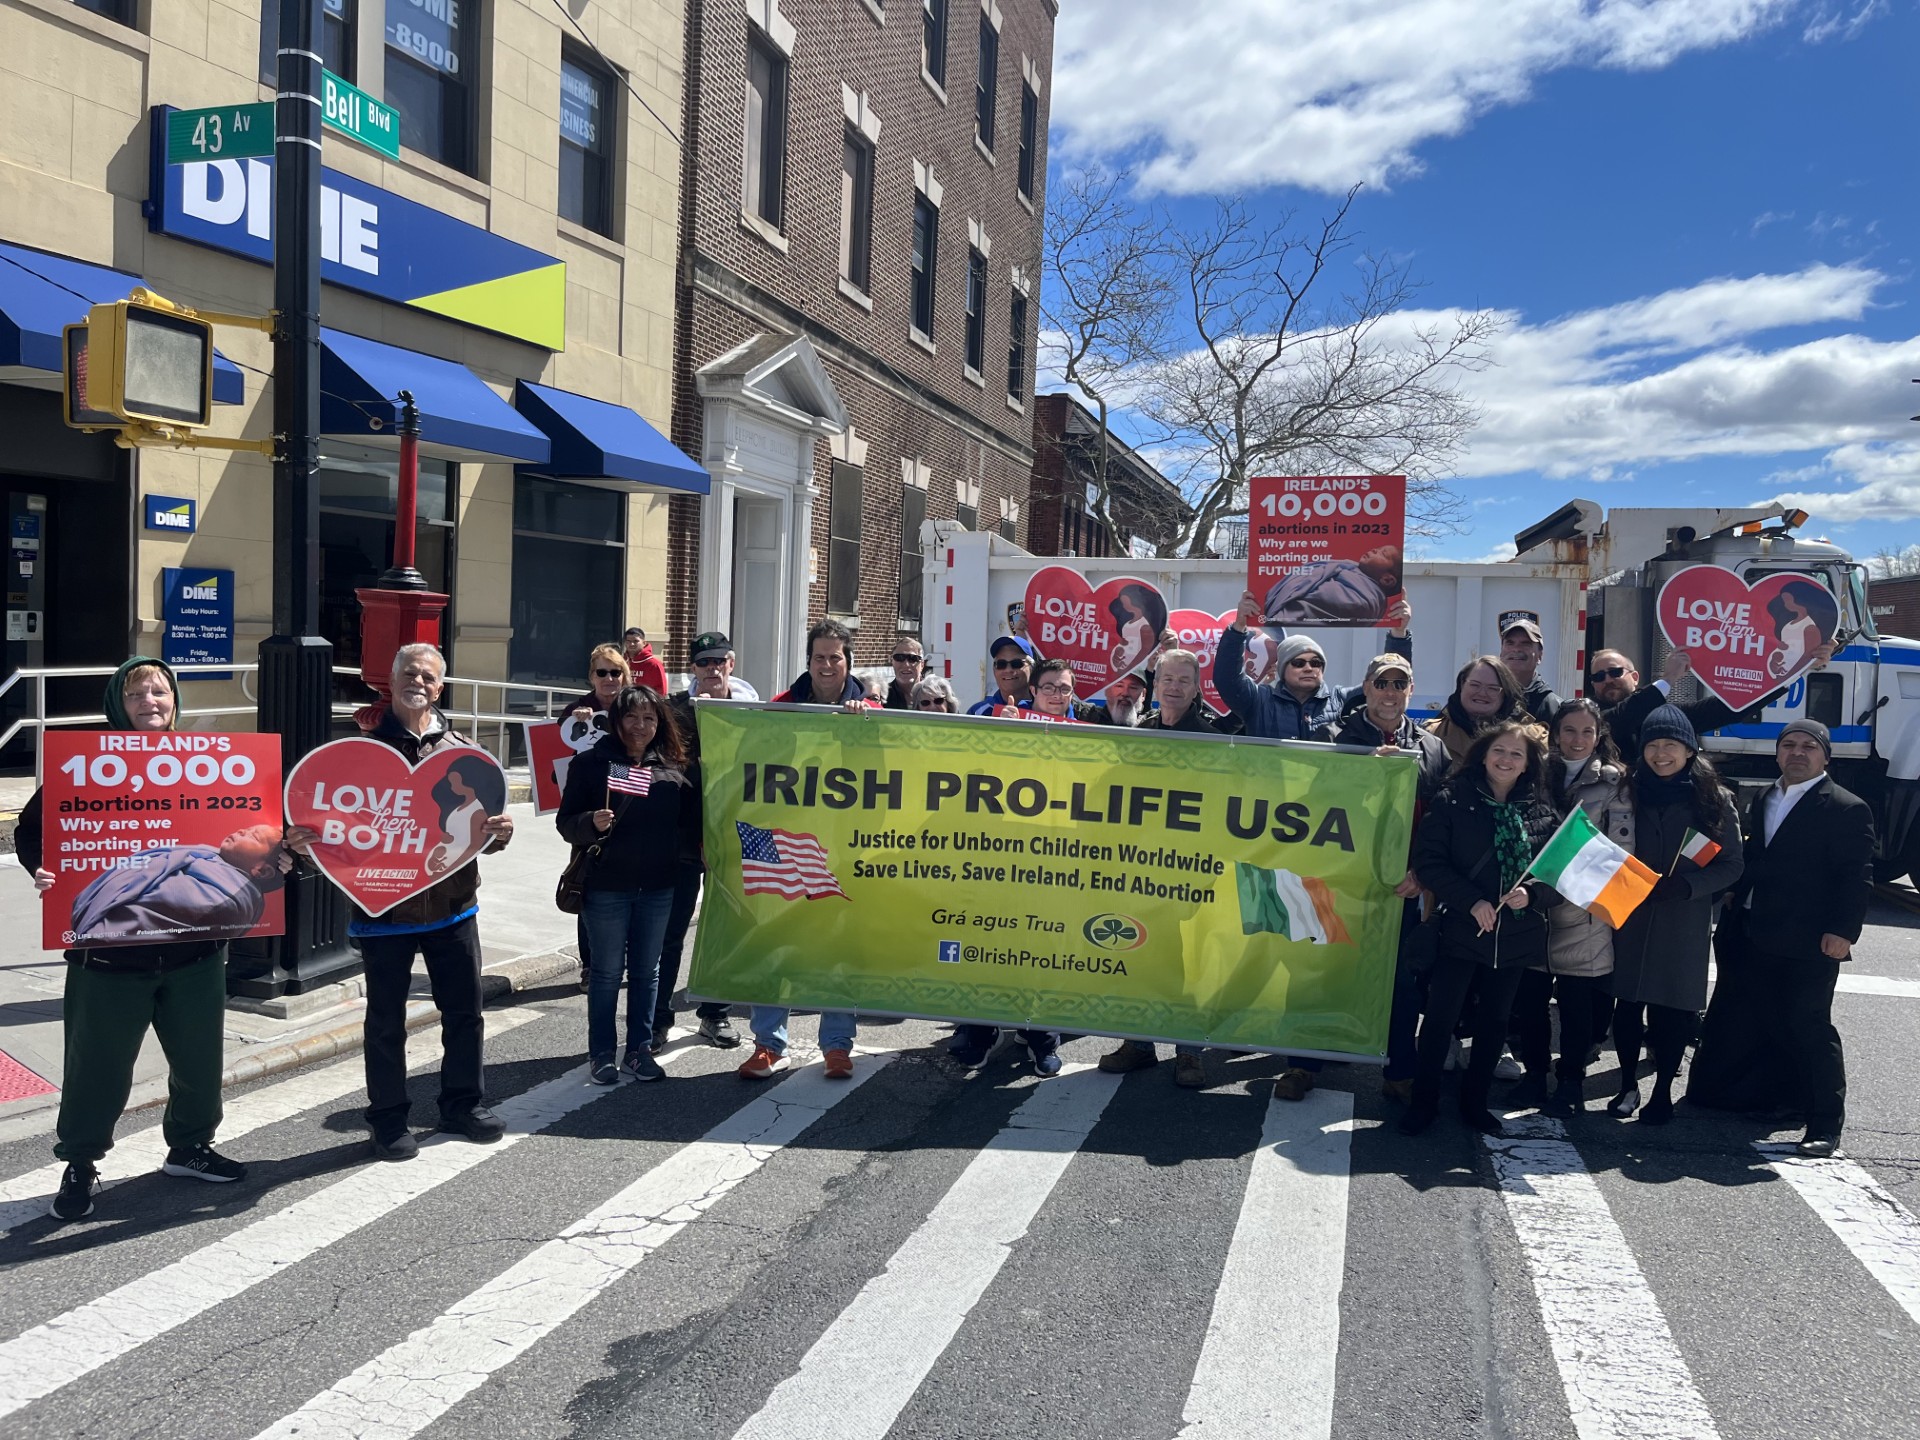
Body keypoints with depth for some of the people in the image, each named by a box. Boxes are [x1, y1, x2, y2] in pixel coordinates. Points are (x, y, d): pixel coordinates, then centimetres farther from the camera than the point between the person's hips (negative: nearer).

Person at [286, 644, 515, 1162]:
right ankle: (389, 1120, 21)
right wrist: (303, 840, -23)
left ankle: (463, 1103, 29)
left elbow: (481, 821, 9)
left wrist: (499, 832, -13)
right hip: (383, 907, -3)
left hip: (452, 904, 3)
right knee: (386, 1020, 7)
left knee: (464, 1010, 12)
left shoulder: (461, 748, 6)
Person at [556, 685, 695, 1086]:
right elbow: (565, 822, -6)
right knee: (608, 971, 7)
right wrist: (592, 824, -24)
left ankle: (640, 1050, 23)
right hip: (606, 885, -3)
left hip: (658, 887, 3)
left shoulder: (673, 767, 5)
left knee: (646, 971, 12)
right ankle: (601, 1054, 18)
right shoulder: (593, 762, -4)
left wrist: (700, 849, -2)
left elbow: (689, 823, 12)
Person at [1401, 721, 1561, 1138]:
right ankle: (1424, 1100, 13)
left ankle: (1475, 1100, 28)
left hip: (1516, 935, 3)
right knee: (1440, 1018, -1)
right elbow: (1428, 862, -9)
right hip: (1461, 930, -3)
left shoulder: (1543, 810, 3)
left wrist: (1532, 894, -16)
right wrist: (1472, 901, -18)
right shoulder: (1452, 801, -5)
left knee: (1493, 1022, 13)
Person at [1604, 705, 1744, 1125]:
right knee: (1627, 1004, 5)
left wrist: (1686, 885, -16)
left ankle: (1663, 1091, 18)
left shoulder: (1714, 800, -1)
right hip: (1631, 917, 2)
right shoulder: (1629, 793, 3)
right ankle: (1628, 1085, 21)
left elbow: (1732, 864, -1)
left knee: (1672, 1009, 3)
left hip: (1685, 923, -1)